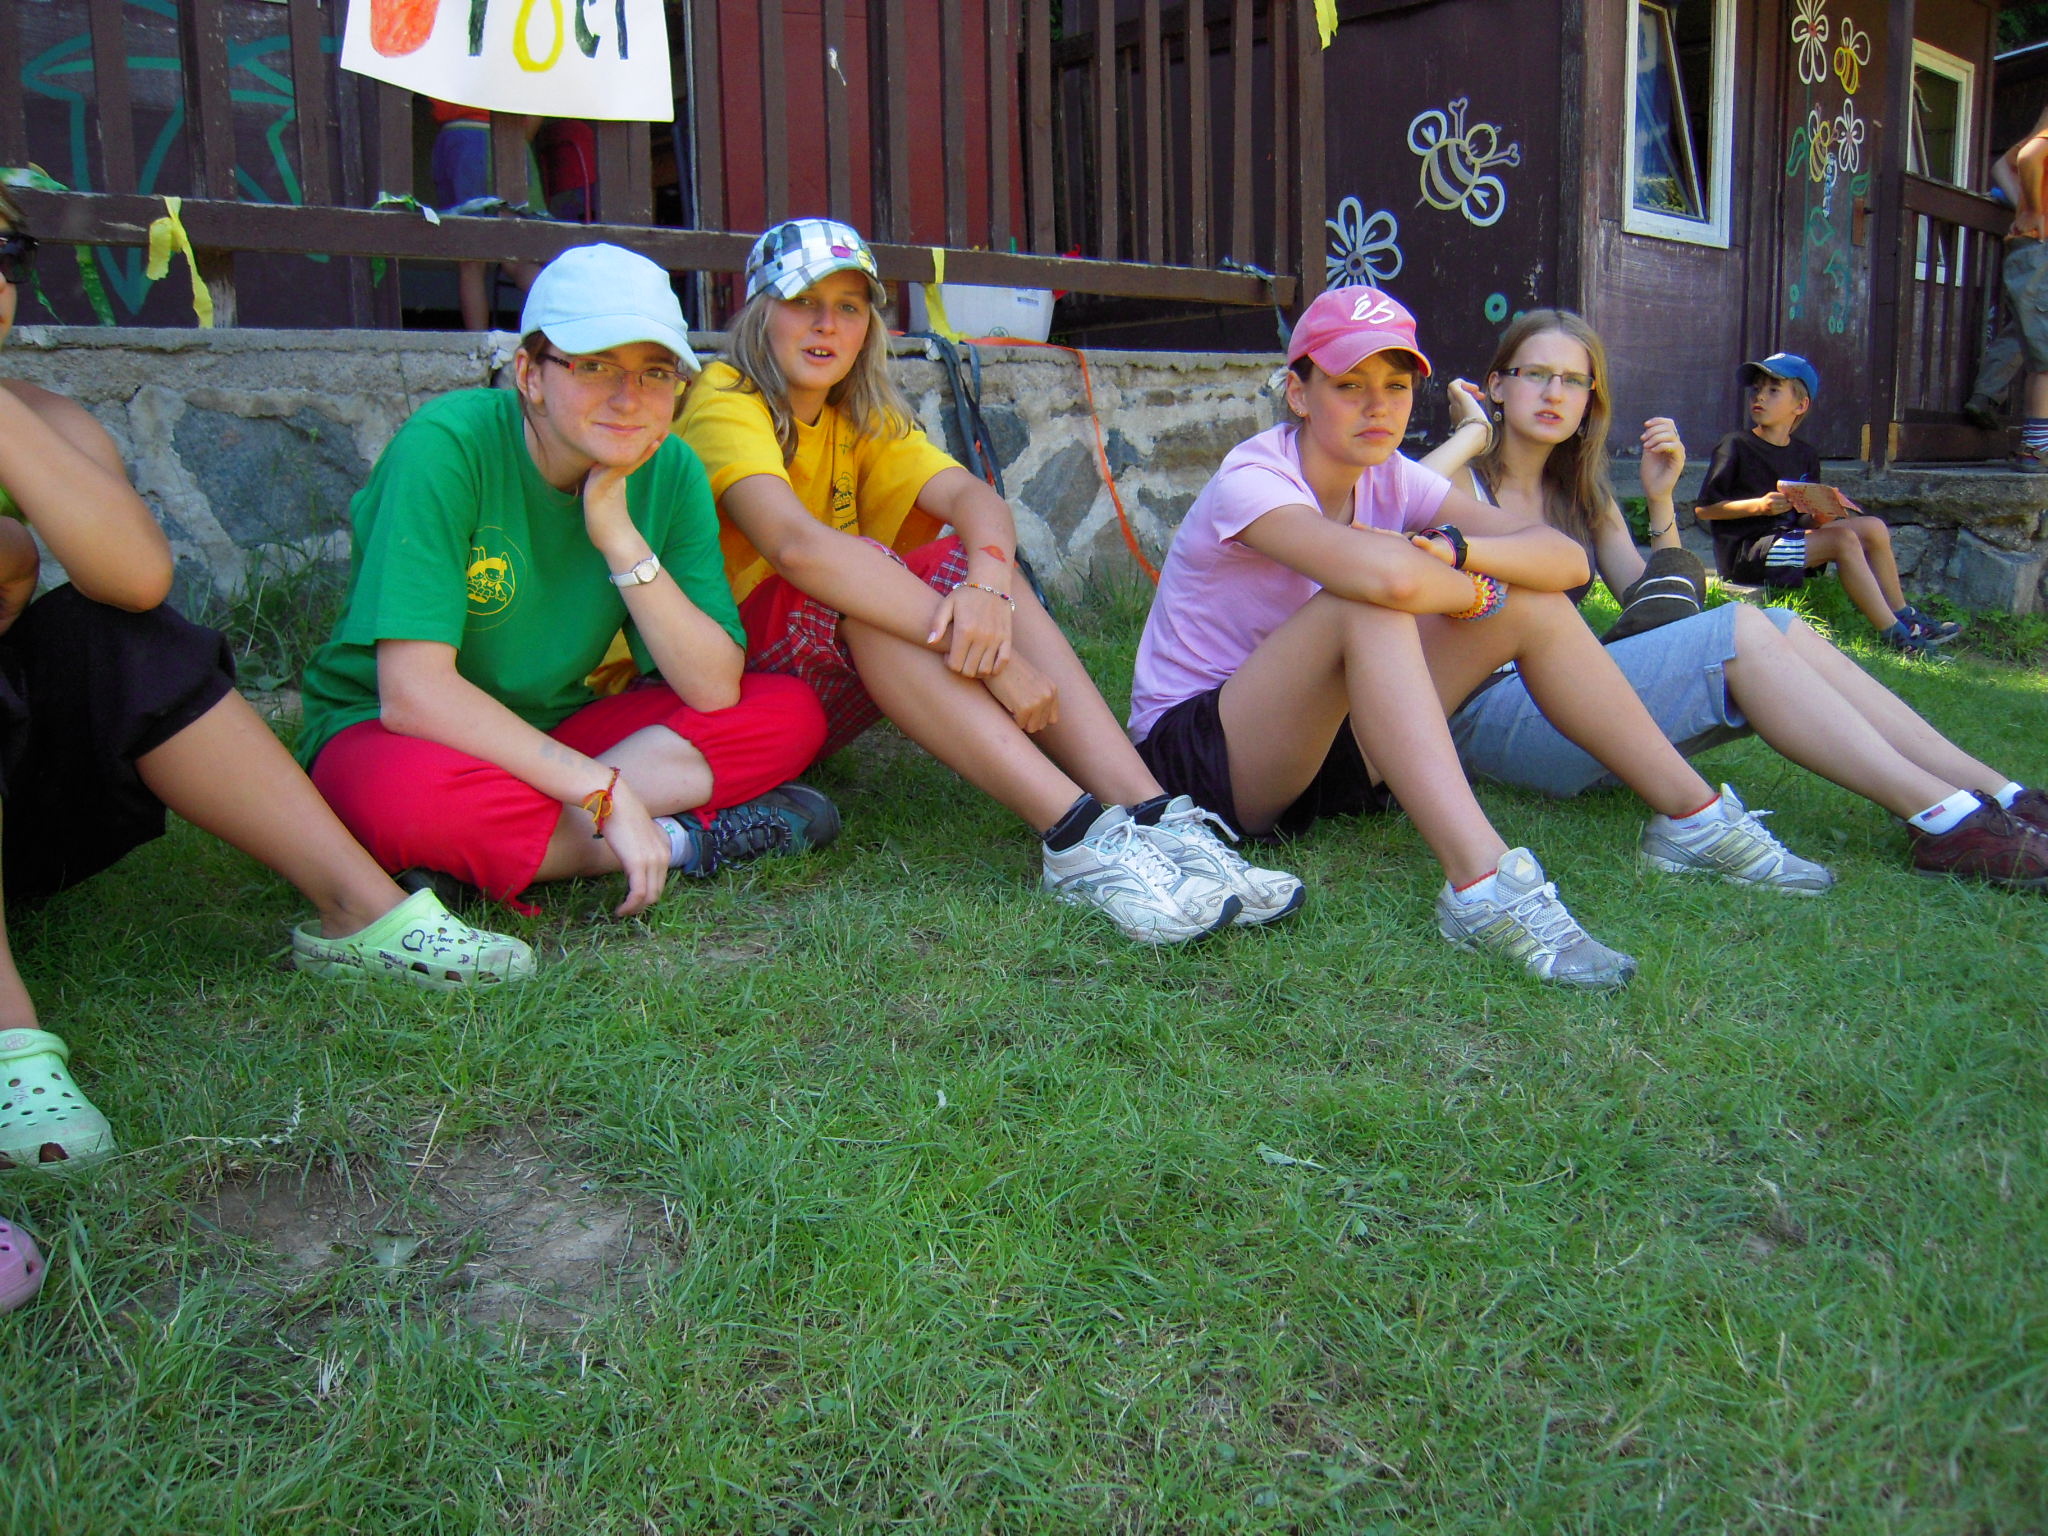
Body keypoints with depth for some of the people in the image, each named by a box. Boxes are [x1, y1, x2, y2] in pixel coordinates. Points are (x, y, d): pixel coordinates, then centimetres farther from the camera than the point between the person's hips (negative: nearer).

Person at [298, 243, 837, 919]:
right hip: (380, 731, -5)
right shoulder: (448, 445, -21)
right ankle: (687, 836, -20)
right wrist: (603, 790, -31)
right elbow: (414, 692, -29)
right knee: (411, 792, -41)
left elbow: (715, 690, -13)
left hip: (551, 732, 5)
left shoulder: (670, 474, -6)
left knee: (791, 710, -12)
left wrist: (620, 538, -23)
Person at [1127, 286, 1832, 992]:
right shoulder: (1251, 479, -20)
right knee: (1365, 606, -34)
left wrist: (1455, 550, -27)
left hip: (1319, 749, 7)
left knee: (1533, 604, -4)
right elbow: (1391, 576, -40)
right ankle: (1481, 882, -43)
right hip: (1197, 759, -7)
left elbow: (1567, 559, -9)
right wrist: (1474, 589, -19)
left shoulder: (1390, 480, 2)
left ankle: (1690, 814, 0)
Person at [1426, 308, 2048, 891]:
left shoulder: (1582, 495, 21)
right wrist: (1470, 434, -13)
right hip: (1490, 713, -7)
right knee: (1739, 629, -22)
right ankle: (1943, 818, -25)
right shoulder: (1464, 480, -1)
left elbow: (1658, 610, 16)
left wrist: (1660, 500, 5)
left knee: (1780, 626, -11)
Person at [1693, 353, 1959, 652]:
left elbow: (1806, 521, 16)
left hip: (1787, 538, 7)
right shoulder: (1735, 446, -6)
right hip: (1744, 553, -7)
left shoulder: (1806, 454, 14)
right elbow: (1704, 508, -11)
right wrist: (1759, 506, -21)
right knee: (1843, 539, -20)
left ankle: (1903, 616, 8)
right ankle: (1893, 634, -15)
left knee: (1874, 528, -2)